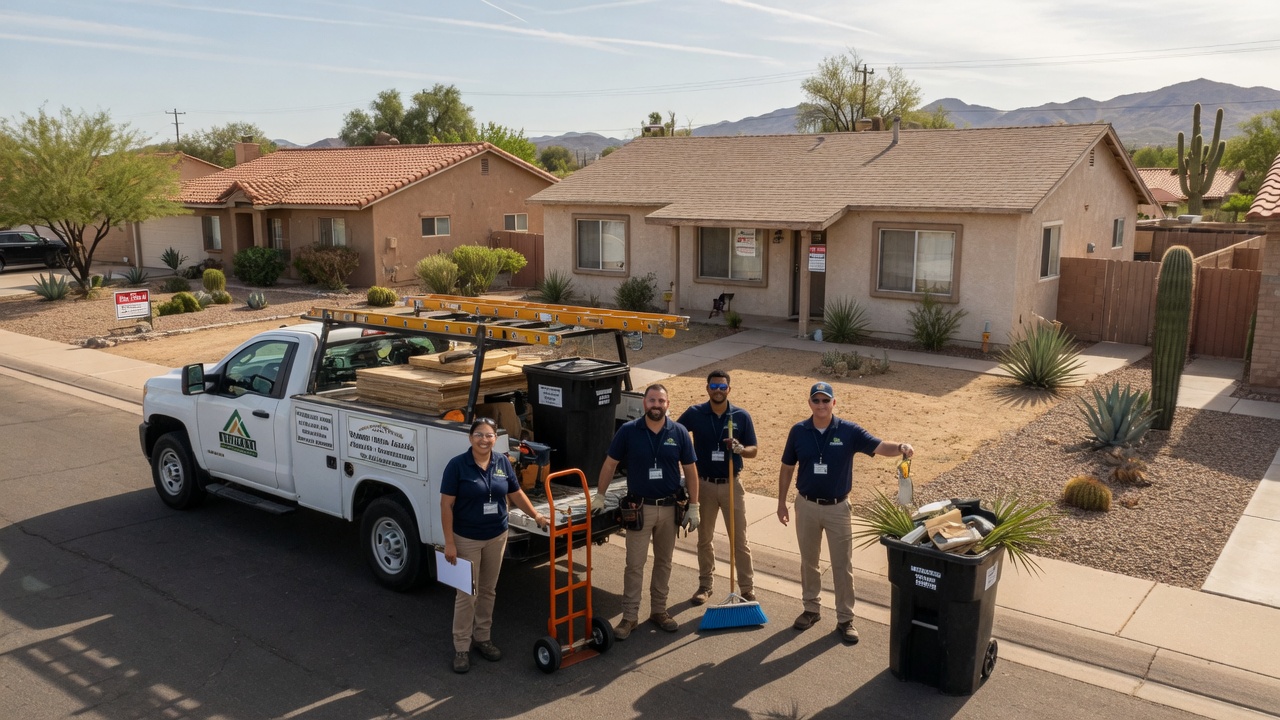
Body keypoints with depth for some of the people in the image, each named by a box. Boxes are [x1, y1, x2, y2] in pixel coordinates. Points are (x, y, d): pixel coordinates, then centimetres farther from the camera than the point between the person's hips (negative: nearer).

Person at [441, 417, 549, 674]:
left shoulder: (503, 462, -1)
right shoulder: (457, 465, -15)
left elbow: (516, 493, 12)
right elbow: (446, 505, -13)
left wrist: (535, 514, 2)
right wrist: (449, 542, -16)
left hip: (496, 537, 5)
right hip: (466, 539, -4)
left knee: (488, 591, 15)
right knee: (467, 595, 1)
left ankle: (482, 638, 30)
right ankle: (461, 647, 14)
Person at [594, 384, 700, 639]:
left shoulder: (679, 433, -4)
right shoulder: (628, 431, -8)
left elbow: (690, 470, 2)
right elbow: (610, 464, 1)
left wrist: (693, 507, 1)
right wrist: (600, 496, 3)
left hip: (669, 507, 2)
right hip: (639, 508, -2)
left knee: (664, 562, 14)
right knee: (634, 564, 1)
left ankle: (659, 610, 28)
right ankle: (629, 616, 11)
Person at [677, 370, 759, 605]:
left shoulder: (742, 416, -4)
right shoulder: (694, 414, -5)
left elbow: (753, 450, 1)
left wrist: (740, 448, -22)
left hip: (732, 484, 0)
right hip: (704, 484, 1)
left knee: (739, 539, 4)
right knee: (704, 538, 12)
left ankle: (747, 587, 14)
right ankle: (705, 586, 26)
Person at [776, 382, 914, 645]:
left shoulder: (849, 431, -11)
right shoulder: (798, 431, -6)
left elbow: (879, 446, -22)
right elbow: (787, 468, 3)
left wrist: (900, 447, -44)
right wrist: (781, 503, 5)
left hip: (838, 508, -1)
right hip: (806, 506, 2)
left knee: (842, 565, 5)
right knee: (808, 562, 15)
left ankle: (845, 620, 17)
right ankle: (811, 609, 33)